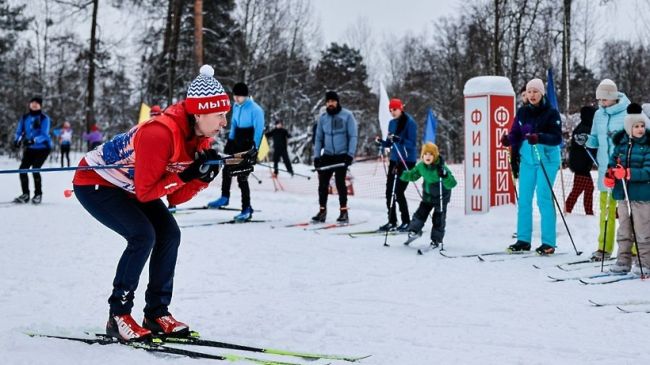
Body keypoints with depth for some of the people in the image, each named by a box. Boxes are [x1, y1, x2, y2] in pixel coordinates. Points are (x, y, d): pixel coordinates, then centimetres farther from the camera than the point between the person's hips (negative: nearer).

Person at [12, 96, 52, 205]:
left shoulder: (44, 118, -12)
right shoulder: (25, 118, 2)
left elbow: (44, 134, -21)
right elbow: (19, 131, 3)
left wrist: (33, 140, -37)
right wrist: (17, 140, -20)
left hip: (43, 148, -5)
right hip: (30, 148, 5)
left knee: (35, 169, -17)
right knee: (22, 169, -6)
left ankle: (38, 194, -1)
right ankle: (25, 194, 8)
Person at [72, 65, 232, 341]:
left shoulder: (201, 138, -9)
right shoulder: (161, 133, -35)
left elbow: (175, 197, -5)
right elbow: (145, 192, -28)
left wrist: (204, 176, -20)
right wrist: (187, 174, -32)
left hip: (128, 186, 8)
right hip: (95, 182, -8)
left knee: (169, 234, -5)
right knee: (143, 235, -23)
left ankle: (157, 313, 5)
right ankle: (118, 316, -10)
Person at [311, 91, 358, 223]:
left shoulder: (347, 115, -4)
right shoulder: (323, 118, 8)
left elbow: (353, 136, -5)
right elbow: (319, 138, 12)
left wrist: (350, 154, -14)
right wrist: (316, 156, 5)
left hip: (342, 156, -4)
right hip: (327, 155, 4)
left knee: (340, 183, -7)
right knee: (323, 183, 1)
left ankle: (343, 211, 1)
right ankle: (322, 211, 9)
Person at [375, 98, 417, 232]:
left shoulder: (410, 122, -11)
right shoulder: (392, 123, 11)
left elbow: (411, 143, -16)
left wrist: (398, 140, -30)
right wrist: (381, 142, -5)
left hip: (407, 161, -7)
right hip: (394, 160, 7)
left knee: (398, 192, -9)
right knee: (389, 191, 4)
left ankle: (406, 222, 4)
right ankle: (392, 222, 14)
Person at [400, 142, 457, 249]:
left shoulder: (441, 168, -30)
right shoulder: (421, 166, -13)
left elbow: (452, 184, -35)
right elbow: (412, 175, 6)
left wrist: (445, 176, -54)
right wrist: (401, 174, -10)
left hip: (441, 197, -4)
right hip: (427, 195, 4)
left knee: (438, 219, 4)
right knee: (420, 213, 7)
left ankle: (436, 240, 21)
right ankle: (415, 230, 32)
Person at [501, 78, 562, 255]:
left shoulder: (551, 113, -8)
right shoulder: (522, 112, 7)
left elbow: (557, 138, -15)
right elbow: (515, 134, 7)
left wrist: (539, 138, -31)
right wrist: (508, 140, -15)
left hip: (546, 159, -5)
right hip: (527, 159, 5)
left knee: (544, 199, -7)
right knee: (524, 199, 5)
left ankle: (548, 242, -2)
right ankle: (523, 240, 14)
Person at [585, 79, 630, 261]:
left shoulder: (628, 113, -7)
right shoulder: (599, 115, 11)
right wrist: (586, 140, -3)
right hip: (605, 167, 5)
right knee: (606, 208, 8)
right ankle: (604, 247, 14)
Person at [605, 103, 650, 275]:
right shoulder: (621, 142, 6)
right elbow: (613, 160, 17)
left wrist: (628, 173, -25)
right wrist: (609, 174, -3)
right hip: (623, 193, 6)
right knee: (624, 230, 13)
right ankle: (623, 261, 22)